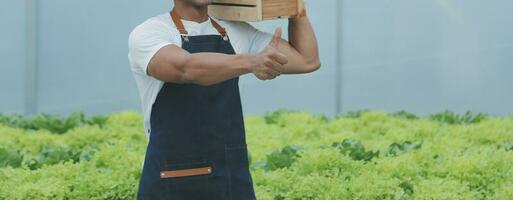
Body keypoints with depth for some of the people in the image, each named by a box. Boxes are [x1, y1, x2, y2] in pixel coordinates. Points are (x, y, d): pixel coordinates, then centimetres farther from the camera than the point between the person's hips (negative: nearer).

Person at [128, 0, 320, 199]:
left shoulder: (236, 32, 11)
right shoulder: (147, 34, -7)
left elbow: (308, 60, 12)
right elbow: (186, 68, -29)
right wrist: (250, 62, -44)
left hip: (233, 184, 5)